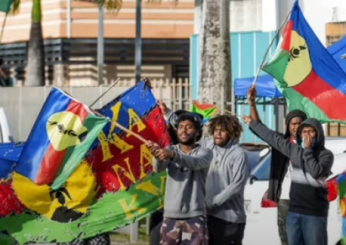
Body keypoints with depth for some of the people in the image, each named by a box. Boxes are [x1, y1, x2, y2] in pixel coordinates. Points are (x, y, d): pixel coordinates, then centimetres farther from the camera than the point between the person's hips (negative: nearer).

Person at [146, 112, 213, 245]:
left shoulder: (205, 152, 1)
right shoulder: (170, 149, 9)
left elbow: (195, 163, -23)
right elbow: (159, 167, -12)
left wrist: (173, 155, -42)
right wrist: (157, 155, -37)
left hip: (194, 217, -3)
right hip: (170, 216, 3)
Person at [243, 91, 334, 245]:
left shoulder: (326, 155, -4)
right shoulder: (294, 150, 8)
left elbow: (316, 172, -21)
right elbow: (272, 137, 18)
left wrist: (307, 150, -12)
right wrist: (252, 123, 26)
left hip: (315, 214, -5)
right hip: (293, 212, 5)